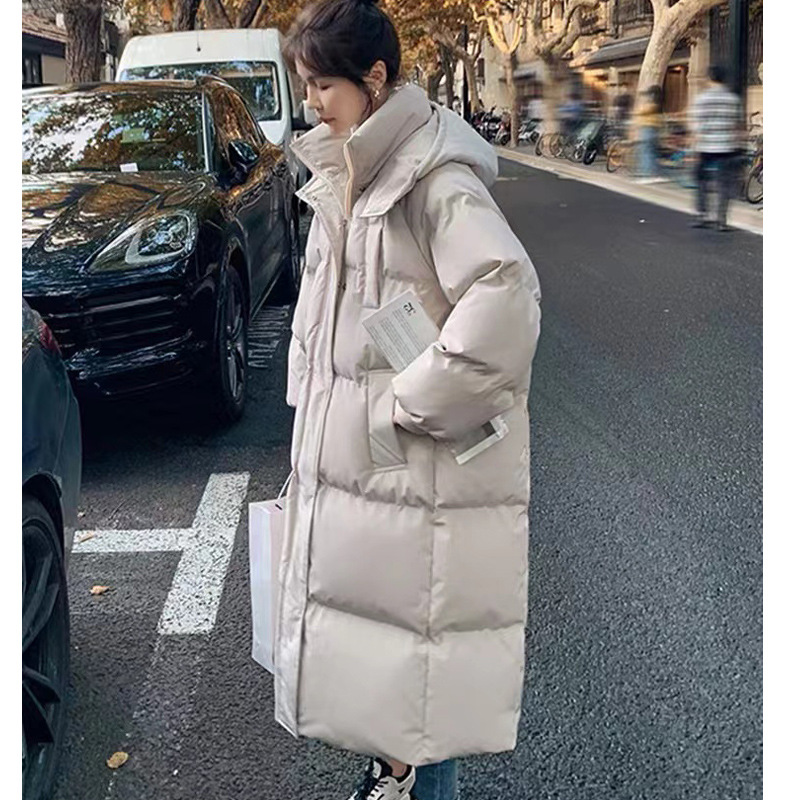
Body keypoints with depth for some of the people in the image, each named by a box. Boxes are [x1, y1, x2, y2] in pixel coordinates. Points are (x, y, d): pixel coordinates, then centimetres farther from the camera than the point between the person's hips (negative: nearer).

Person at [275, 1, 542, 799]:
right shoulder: (344, 174, 9)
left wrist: (413, 404, -24)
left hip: (417, 464, -9)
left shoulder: (434, 177, -18)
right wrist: (309, 409, 13)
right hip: (345, 449, 9)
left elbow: (505, 294, -32)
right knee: (364, 609, 20)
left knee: (417, 618, 4)